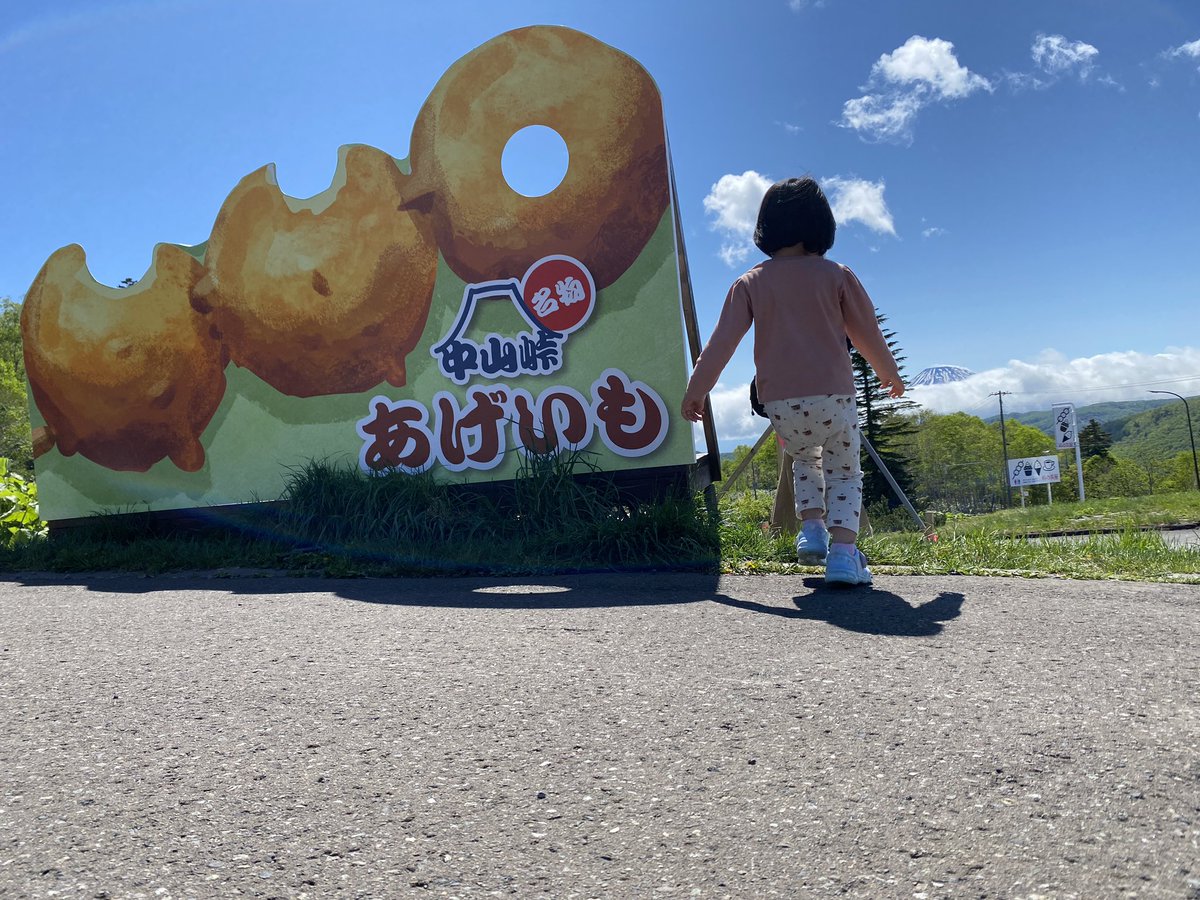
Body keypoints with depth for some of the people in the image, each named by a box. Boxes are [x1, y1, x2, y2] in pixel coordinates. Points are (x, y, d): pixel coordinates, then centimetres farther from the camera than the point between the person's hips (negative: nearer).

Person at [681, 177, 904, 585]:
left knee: (805, 460, 30)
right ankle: (843, 551, -6)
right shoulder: (836, 275, 4)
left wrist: (695, 391, 7)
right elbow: (867, 332, 10)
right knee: (844, 473, 14)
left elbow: (722, 341, 0)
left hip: (781, 402, 2)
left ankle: (811, 526, 10)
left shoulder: (750, 282, 5)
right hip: (834, 396, -2)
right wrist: (889, 373, 27)